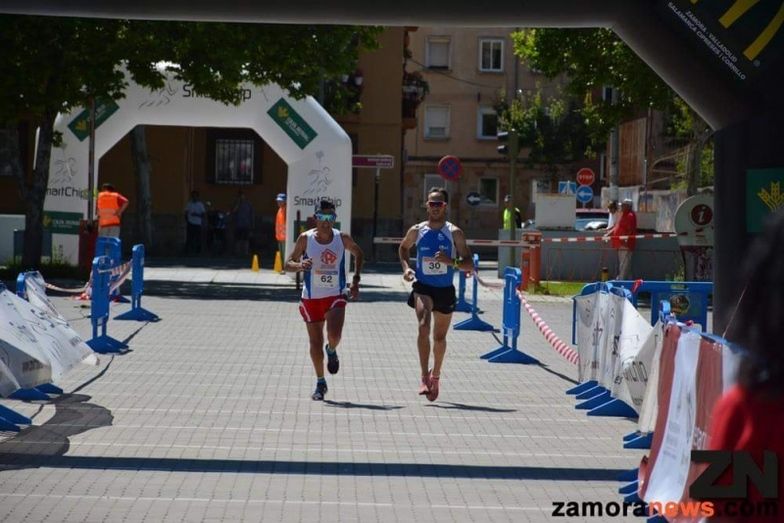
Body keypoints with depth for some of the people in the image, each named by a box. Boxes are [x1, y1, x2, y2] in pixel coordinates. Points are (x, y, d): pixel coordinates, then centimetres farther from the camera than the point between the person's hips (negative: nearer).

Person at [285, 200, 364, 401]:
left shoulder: (342, 238, -3)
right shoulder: (305, 238, -6)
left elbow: (358, 253, 16)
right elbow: (288, 263, 0)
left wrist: (356, 280, 8)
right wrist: (300, 266, -23)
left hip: (335, 296, 0)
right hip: (311, 297, 0)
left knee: (334, 336, -21)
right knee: (315, 343, 4)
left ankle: (332, 351, 16)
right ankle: (320, 383, 21)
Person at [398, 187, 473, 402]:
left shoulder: (454, 233, -6)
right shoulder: (417, 231, 0)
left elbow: (469, 265, -7)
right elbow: (403, 248, 21)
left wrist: (451, 262, -26)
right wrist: (406, 267, 3)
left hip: (445, 290, 1)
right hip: (423, 287, -1)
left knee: (439, 337, 13)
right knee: (424, 326, -25)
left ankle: (435, 375, 38)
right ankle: (425, 377, -27)